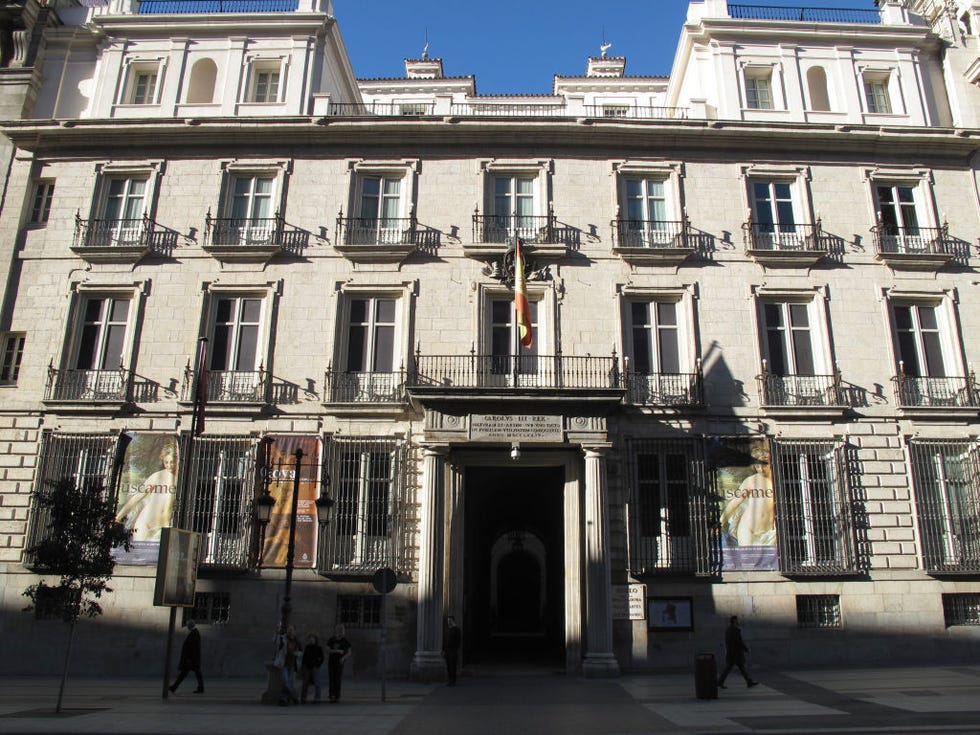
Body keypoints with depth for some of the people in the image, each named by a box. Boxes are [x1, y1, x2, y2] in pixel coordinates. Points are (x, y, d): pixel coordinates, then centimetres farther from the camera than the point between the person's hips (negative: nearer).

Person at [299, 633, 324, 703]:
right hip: (307, 667, 3)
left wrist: (318, 665, -8)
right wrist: (301, 668, 8)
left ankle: (317, 698, -2)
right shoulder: (307, 648, 9)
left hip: (314, 668, -3)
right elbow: (303, 658, 11)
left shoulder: (319, 648, 2)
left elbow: (321, 658, 3)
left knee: (316, 683, -6)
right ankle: (303, 698, 13)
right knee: (305, 683, 5)